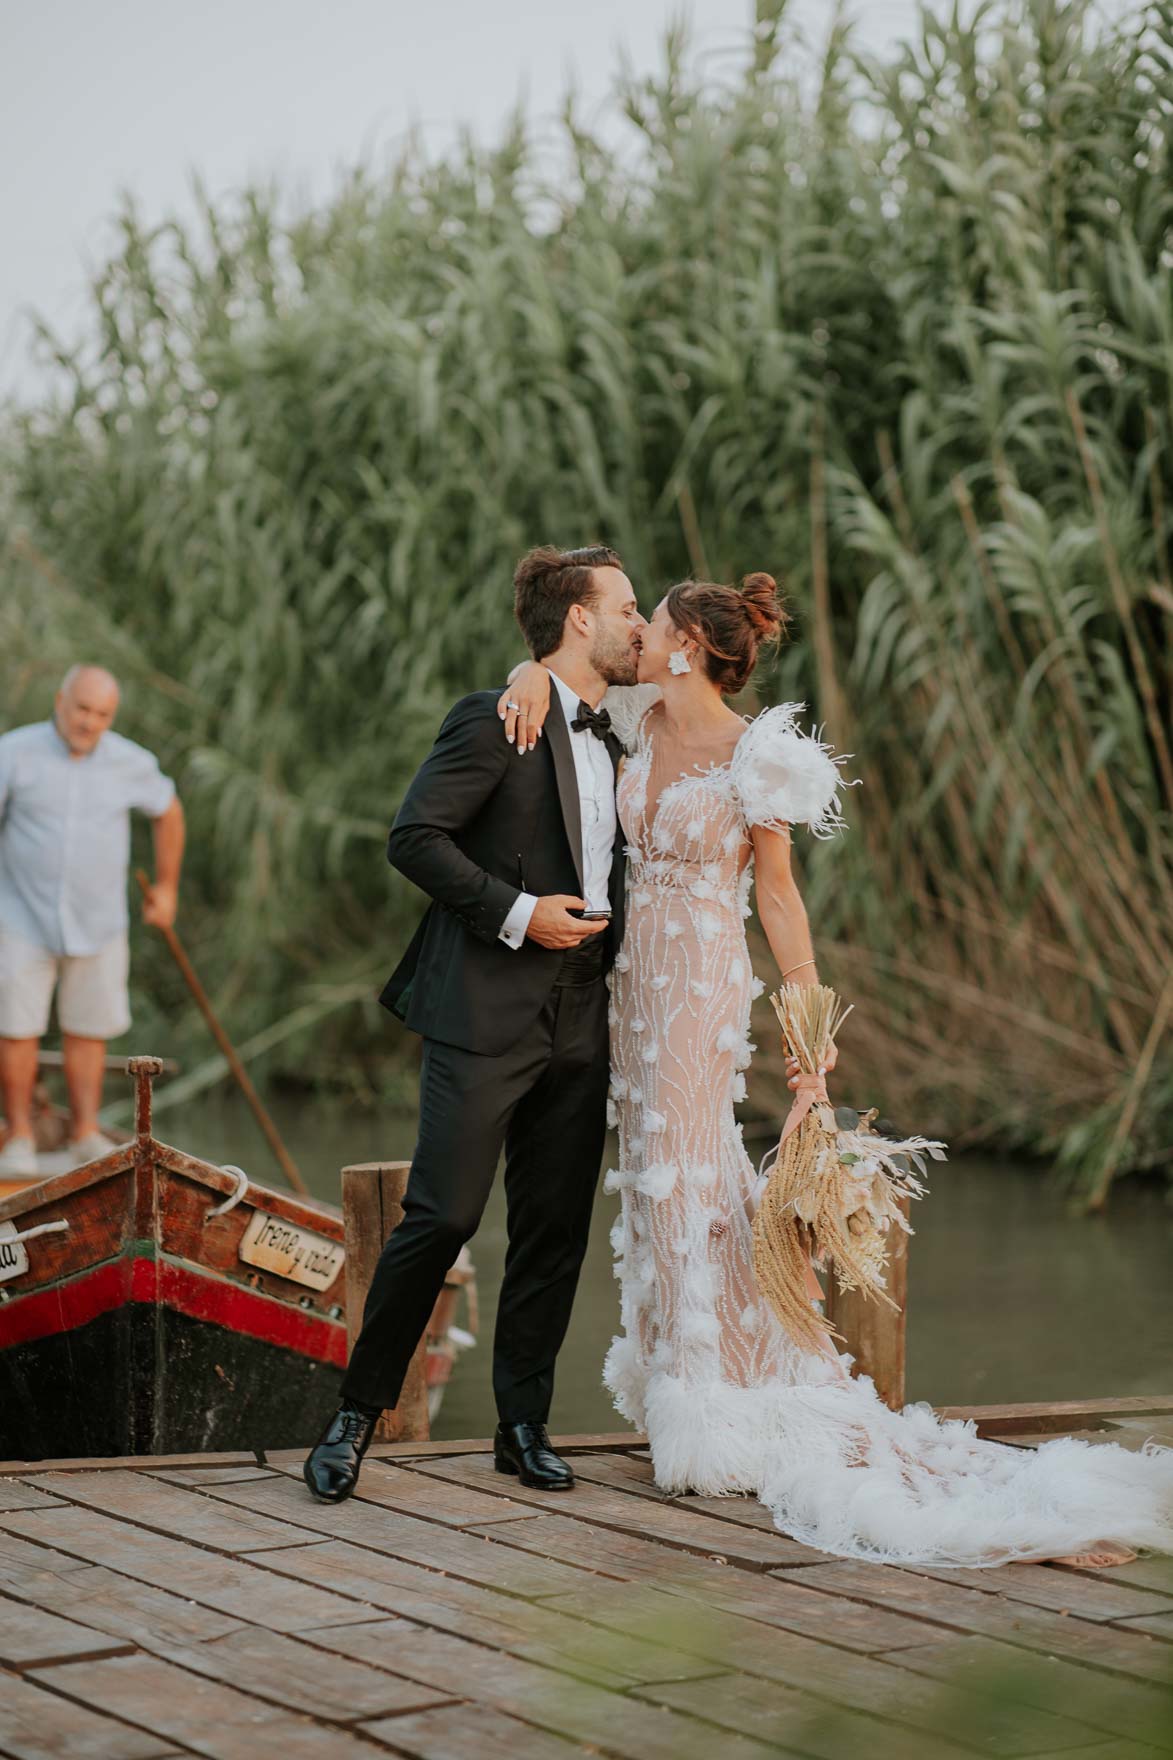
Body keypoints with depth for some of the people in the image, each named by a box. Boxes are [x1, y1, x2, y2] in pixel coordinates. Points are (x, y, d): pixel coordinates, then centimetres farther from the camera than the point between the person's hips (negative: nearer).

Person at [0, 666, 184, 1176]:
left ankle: (86, 1136, 20)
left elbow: (168, 811, 13)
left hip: (97, 922, 2)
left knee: (86, 1031, 9)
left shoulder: (131, 763, -6)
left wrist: (167, 886, 18)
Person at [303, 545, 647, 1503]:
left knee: (555, 1232, 7)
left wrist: (608, 931, 13)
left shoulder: (609, 742, 19)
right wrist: (516, 912, -16)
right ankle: (357, 1413, 3)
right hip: (487, 1014, -7)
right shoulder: (495, 722, -6)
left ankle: (524, 1426, 16)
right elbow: (414, 837, -12)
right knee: (443, 1215, -10)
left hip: (579, 1022, 7)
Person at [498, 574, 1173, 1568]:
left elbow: (779, 896, -8)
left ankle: (720, 1422, 4)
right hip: (637, 974, 7)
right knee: (660, 1177, 10)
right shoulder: (645, 723, 3)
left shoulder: (754, 759, -14)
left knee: (683, 1181, -6)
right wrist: (537, 675, -5)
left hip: (703, 982, -7)